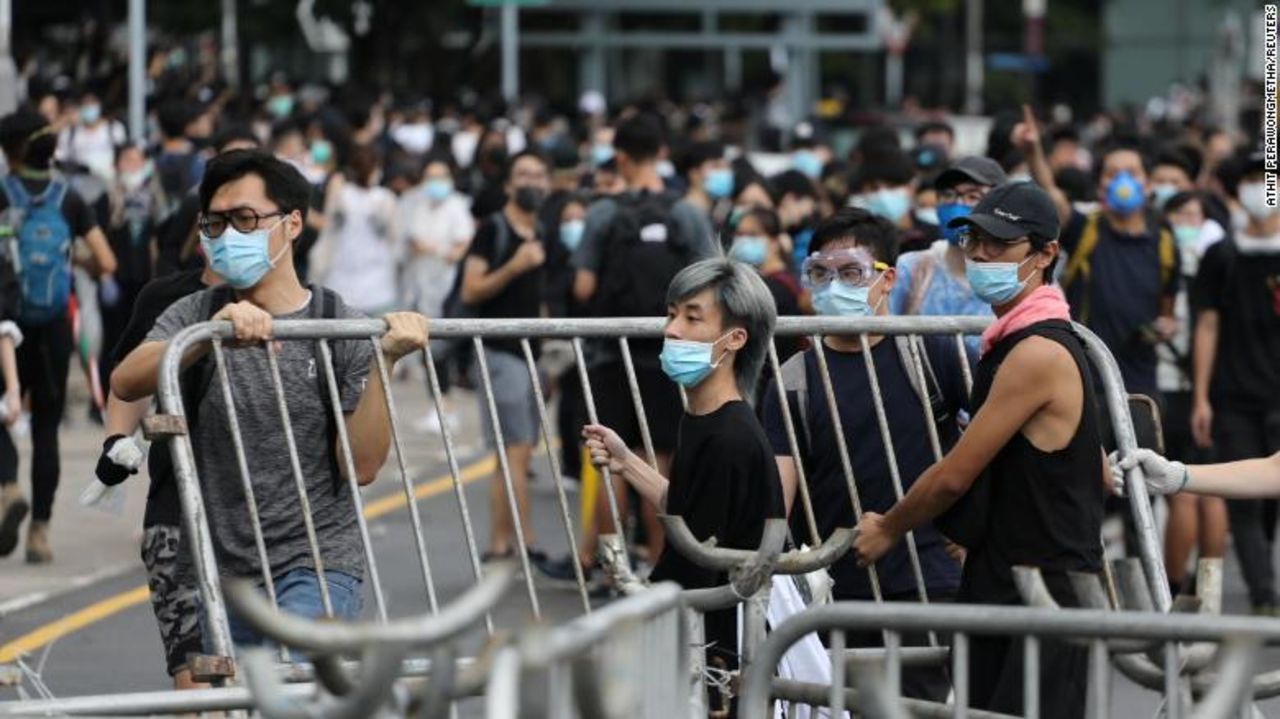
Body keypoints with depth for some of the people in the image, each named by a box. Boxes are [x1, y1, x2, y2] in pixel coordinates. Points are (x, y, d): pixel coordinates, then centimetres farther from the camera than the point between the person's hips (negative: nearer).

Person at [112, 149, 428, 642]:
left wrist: (384, 363, -20)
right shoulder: (195, 315, 4)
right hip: (222, 572, 4)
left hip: (319, 566, -4)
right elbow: (125, 384, -17)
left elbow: (361, 467, -8)